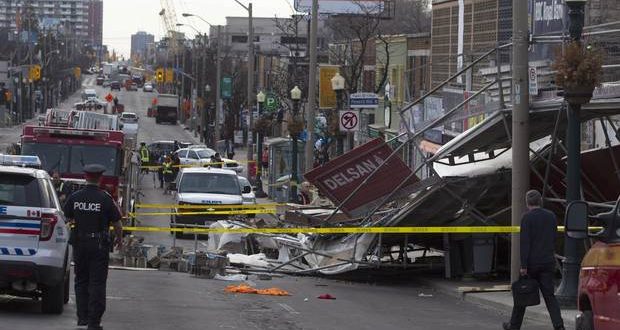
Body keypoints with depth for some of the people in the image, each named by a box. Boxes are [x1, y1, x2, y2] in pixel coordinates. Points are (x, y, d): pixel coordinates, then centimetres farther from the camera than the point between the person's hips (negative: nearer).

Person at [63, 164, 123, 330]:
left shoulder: (75, 197, -2)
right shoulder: (106, 199, -12)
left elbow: (68, 217, 13)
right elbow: (117, 223, -6)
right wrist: (119, 239, 12)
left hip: (79, 243, 3)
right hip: (99, 246, -3)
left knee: (81, 281, 16)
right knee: (97, 283, 0)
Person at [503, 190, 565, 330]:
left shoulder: (528, 217, -10)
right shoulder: (551, 216, 8)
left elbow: (525, 243, -14)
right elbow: (554, 240, 14)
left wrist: (523, 265, -15)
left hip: (532, 262, -4)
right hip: (548, 262, 4)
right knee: (549, 295, 2)